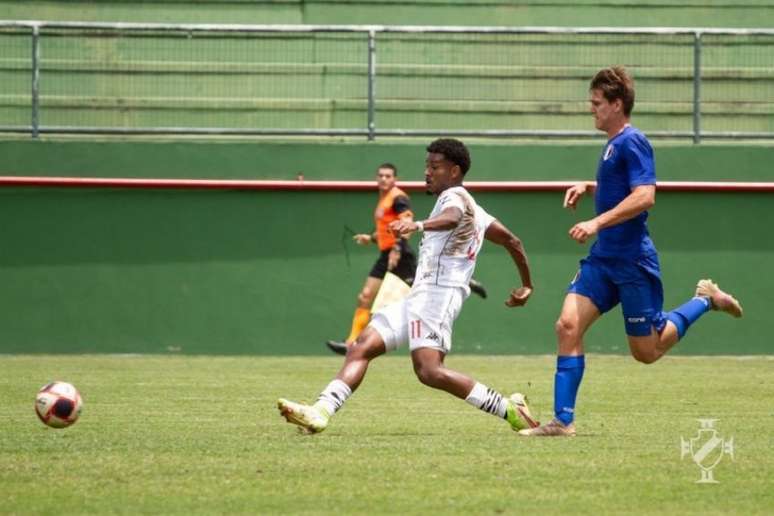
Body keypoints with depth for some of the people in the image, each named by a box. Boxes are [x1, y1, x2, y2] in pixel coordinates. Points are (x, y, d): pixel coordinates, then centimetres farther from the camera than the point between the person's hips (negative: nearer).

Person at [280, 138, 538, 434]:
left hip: (437, 294, -10)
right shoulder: (476, 212, 26)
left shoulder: (455, 196, -4)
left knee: (429, 371, -23)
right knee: (363, 346, -2)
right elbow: (511, 241, 31)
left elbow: (451, 218, -29)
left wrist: (418, 225, -49)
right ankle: (321, 412, -15)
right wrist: (526, 285, 42)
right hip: (419, 297, 10)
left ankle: (509, 410, -15)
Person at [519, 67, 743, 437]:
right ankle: (563, 420, -10)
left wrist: (597, 223, -30)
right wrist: (589, 188, 16)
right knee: (568, 325, -9)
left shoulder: (632, 142, -14)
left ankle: (705, 300, 22)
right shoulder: (612, 145, 15)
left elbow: (644, 196, -26)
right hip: (603, 258, 9)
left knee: (647, 351, 2)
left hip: (632, 261, -9)